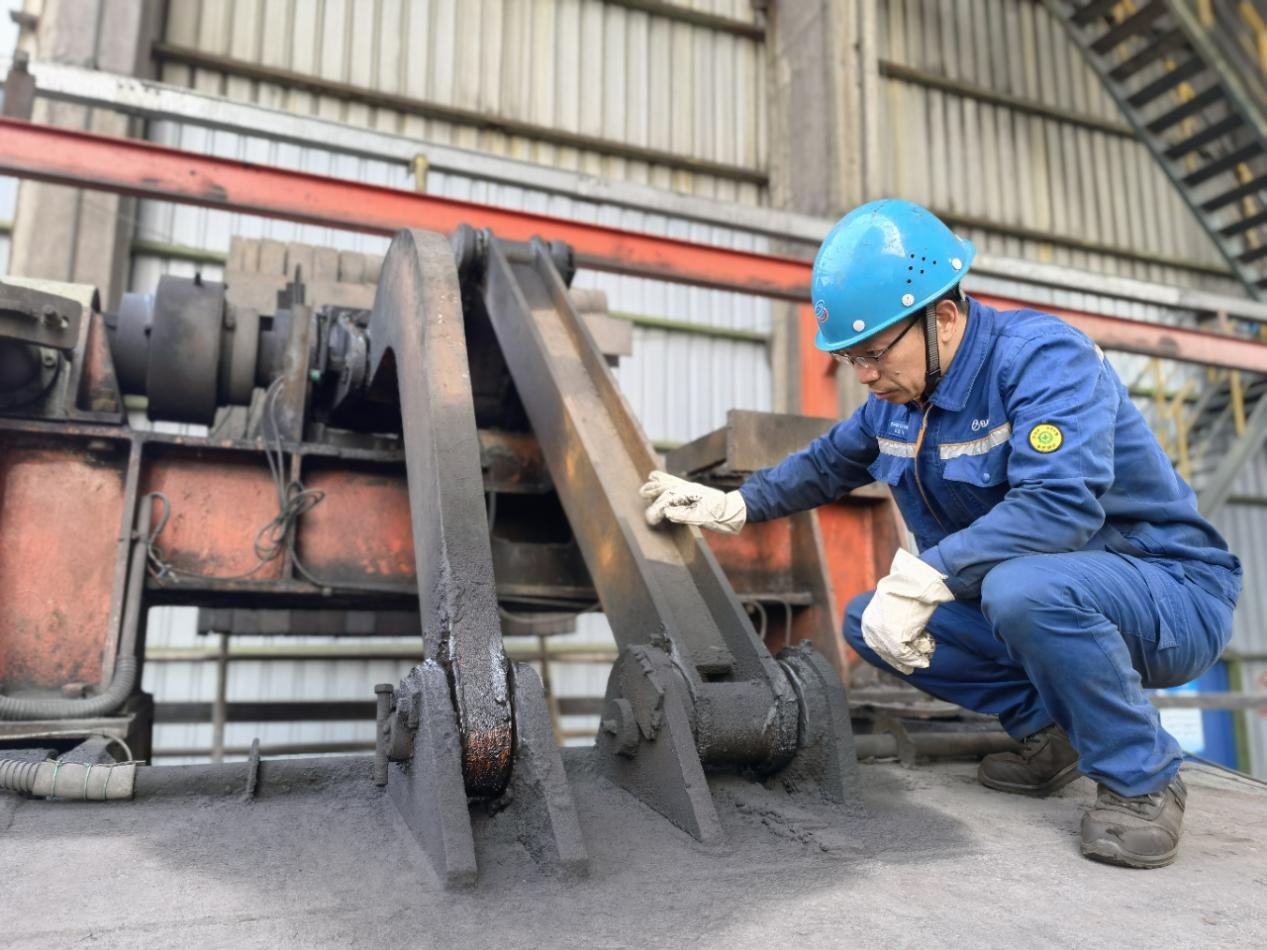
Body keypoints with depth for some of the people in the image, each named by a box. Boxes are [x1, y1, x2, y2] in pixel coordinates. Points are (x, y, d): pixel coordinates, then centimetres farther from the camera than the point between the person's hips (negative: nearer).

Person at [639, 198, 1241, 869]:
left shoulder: (1042, 355, -23)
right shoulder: (896, 398, 0)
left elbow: (1060, 503, -37)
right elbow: (826, 465, 17)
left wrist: (920, 580, -41)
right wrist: (730, 506, 6)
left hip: (1174, 593, -7)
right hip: (1011, 601, 7)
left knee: (1021, 587, -38)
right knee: (869, 622, -3)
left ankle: (1142, 781, -11)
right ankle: (1047, 729, 10)